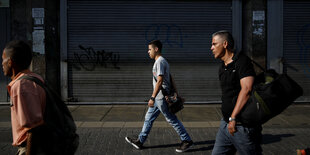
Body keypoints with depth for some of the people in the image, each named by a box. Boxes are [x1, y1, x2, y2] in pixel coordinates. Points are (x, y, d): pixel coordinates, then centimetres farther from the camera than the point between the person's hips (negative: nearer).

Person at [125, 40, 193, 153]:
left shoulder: (160, 62, -16)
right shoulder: (162, 61, 15)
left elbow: (159, 81, -24)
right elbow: (171, 80, 16)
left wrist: (152, 98, -25)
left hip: (161, 98, -10)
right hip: (159, 98, 10)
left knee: (172, 120, -1)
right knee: (148, 118, 14)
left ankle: (187, 141, 9)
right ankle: (140, 141, 23)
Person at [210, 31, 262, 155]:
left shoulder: (242, 61, -13)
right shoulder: (222, 67, 15)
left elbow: (246, 89, -23)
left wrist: (233, 118, -23)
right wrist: (228, 119, 15)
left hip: (243, 126, -8)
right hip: (226, 123, 9)